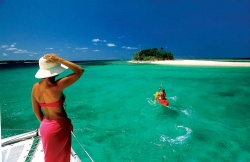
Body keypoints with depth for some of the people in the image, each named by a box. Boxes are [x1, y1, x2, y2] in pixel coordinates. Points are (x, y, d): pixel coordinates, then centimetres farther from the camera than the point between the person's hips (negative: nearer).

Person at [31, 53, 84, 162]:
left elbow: (36, 110, 4)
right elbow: (80, 71, -25)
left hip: (45, 127, 7)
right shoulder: (56, 86, -28)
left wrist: (44, 123, 19)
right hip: (59, 127, -7)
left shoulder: (35, 87, -6)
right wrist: (59, 60, -25)